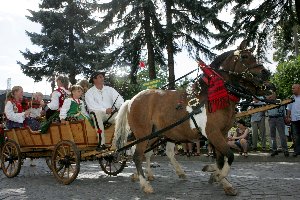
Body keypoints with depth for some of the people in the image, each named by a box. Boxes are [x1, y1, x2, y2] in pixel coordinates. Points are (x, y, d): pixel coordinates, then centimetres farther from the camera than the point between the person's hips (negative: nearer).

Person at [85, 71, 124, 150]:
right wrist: (105, 110, -24)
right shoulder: (89, 92, 5)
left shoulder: (110, 89, 15)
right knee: (97, 113, -37)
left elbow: (119, 99, 2)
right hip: (98, 114, -3)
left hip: (111, 114, 3)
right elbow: (92, 106, -10)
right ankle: (102, 143, -42)